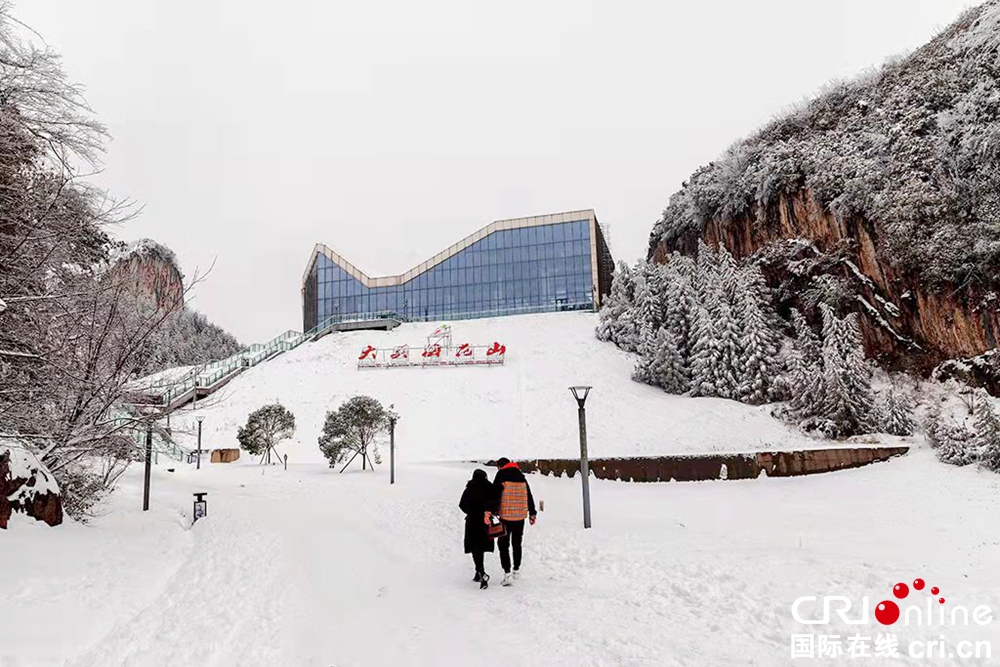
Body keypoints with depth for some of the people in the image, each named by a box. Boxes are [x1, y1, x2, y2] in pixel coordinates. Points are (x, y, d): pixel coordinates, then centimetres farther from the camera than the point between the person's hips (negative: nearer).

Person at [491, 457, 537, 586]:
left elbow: (495, 494, -13)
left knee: (503, 544, 0)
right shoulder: (521, 476, 12)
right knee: (517, 543, 19)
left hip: (506, 516, -5)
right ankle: (517, 569, 30)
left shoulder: (501, 475, -4)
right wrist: (532, 513, 22)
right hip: (520, 515, 5)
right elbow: (529, 496, 16)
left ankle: (507, 573, -10)